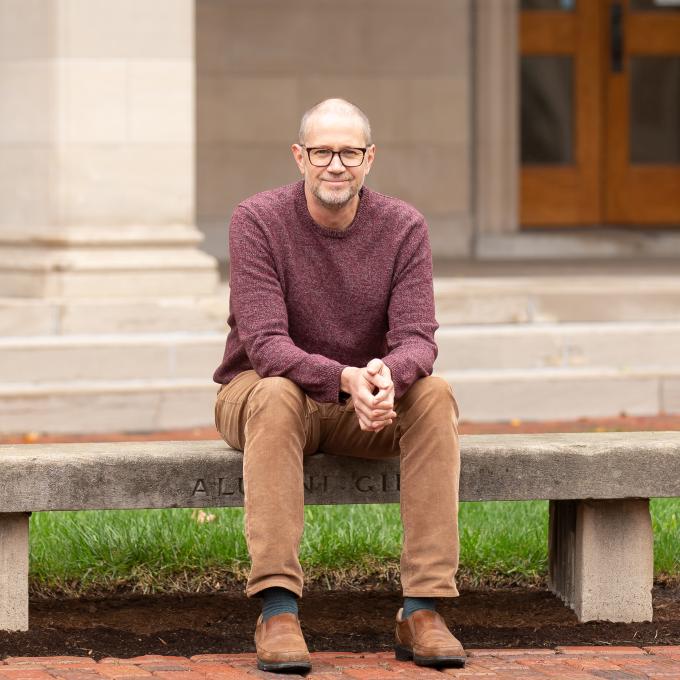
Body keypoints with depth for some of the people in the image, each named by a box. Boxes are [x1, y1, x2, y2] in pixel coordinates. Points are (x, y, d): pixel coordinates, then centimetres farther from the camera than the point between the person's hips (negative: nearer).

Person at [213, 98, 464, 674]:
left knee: (435, 395, -28)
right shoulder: (258, 221, -16)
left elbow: (417, 340, -16)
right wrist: (345, 379, -42)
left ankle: (423, 610, -31)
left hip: (366, 409, 3)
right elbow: (266, 345, -25)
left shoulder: (403, 227, -8)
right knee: (278, 396, -38)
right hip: (259, 390, -3)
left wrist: (388, 375, -41)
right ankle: (277, 610, -42)